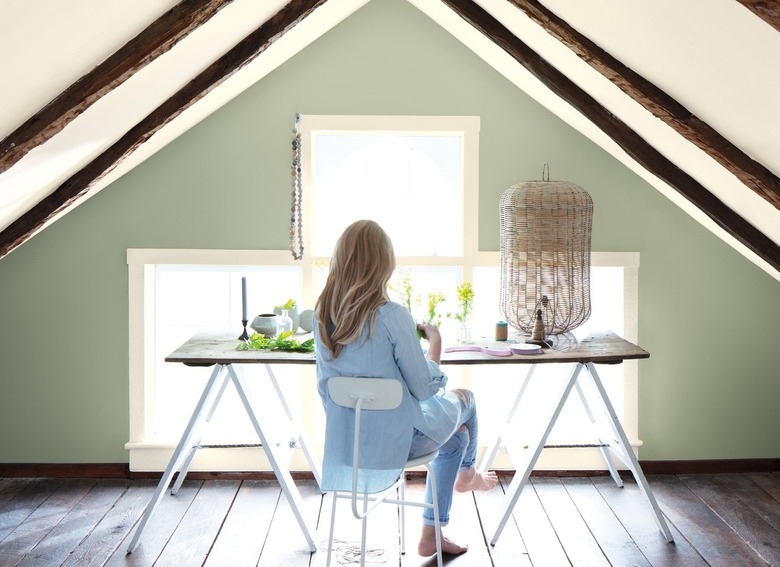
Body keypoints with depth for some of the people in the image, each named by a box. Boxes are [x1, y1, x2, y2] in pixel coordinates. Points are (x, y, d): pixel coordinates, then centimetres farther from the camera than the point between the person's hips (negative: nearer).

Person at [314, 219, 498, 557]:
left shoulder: (323, 316, -6)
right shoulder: (392, 316, -26)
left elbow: (326, 387, 5)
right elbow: (424, 389, -17)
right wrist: (435, 343, 0)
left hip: (346, 440, 6)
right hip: (395, 442, -6)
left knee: (456, 436, 29)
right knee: (464, 399, 25)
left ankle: (431, 536, 34)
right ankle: (465, 475, 52)